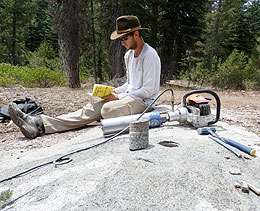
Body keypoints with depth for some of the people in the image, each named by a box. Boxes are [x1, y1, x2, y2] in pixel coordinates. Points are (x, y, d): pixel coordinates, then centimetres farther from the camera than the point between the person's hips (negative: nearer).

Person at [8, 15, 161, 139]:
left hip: (143, 101, -7)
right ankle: (41, 124, -28)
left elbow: (148, 90, -16)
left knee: (107, 109, -34)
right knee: (92, 108, -16)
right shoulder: (129, 55, 17)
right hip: (129, 96, 7)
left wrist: (118, 97, -14)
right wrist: (114, 91, 4)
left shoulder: (150, 56, -11)